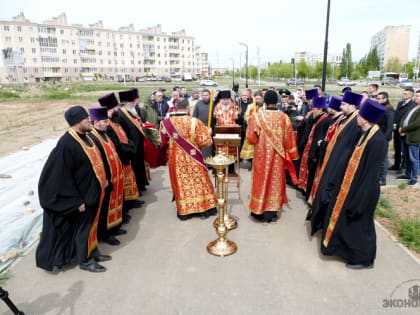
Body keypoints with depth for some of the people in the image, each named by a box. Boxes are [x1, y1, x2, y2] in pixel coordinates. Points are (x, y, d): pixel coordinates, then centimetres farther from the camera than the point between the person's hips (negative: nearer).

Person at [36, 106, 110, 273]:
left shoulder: (84, 137, 1)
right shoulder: (67, 144, -25)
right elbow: (62, 176, -23)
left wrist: (103, 179, 15)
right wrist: (76, 200, -20)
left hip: (91, 191, 8)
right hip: (82, 195, -8)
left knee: (91, 223, 21)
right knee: (82, 226, 9)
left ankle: (92, 253, 39)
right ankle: (84, 260, 27)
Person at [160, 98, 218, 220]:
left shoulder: (166, 123, -7)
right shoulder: (195, 122, -14)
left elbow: (163, 142, 4)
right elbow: (206, 141, -11)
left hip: (176, 159, 2)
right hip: (193, 158, -1)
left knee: (181, 184, 13)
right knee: (199, 182, 13)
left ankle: (184, 211, 21)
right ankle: (204, 208, 23)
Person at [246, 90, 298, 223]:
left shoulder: (256, 116, -13)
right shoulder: (284, 117, -7)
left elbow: (251, 138, -11)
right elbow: (289, 139, 0)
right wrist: (290, 154, 12)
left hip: (261, 155, -1)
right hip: (278, 156, 1)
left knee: (262, 180, 11)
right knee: (275, 180, 12)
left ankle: (259, 211, 20)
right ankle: (271, 213, 18)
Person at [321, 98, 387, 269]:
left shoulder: (377, 140, -26)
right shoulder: (367, 134, 1)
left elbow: (371, 172, -25)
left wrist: (358, 201, -21)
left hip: (364, 189, -9)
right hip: (355, 184, 9)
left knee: (359, 223, 9)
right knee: (346, 219, 22)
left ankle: (364, 259, 30)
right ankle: (350, 248, 43)